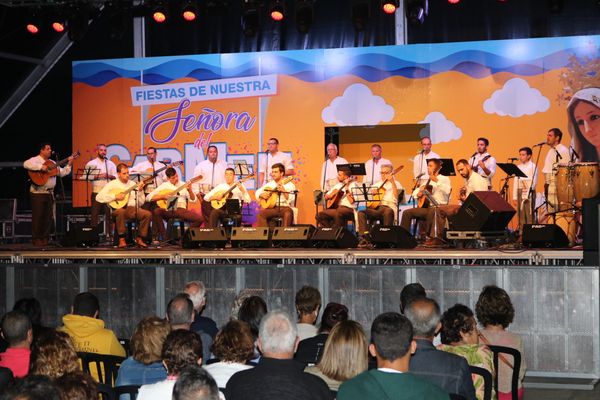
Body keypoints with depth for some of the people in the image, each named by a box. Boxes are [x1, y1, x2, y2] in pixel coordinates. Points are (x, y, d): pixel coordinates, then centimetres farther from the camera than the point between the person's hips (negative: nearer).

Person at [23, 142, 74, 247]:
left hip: (49, 193, 7)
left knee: (48, 217, 7)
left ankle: (45, 238, 14)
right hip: (38, 193, -7)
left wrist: (69, 165, 6)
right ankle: (36, 239, 1)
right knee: (38, 216, -4)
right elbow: (26, 164, -25)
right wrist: (41, 167, -28)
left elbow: (62, 173, 18)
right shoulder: (35, 160, -4)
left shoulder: (52, 163, 18)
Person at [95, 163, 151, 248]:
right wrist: (115, 196, -12)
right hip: (117, 209, -4)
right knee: (121, 211, -40)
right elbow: (99, 197, -7)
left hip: (132, 209, 4)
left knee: (148, 214, -22)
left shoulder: (133, 184, 14)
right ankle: (121, 239, -29)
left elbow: (140, 203, 10)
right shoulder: (112, 184, 5)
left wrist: (140, 191, -5)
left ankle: (139, 238, -7)